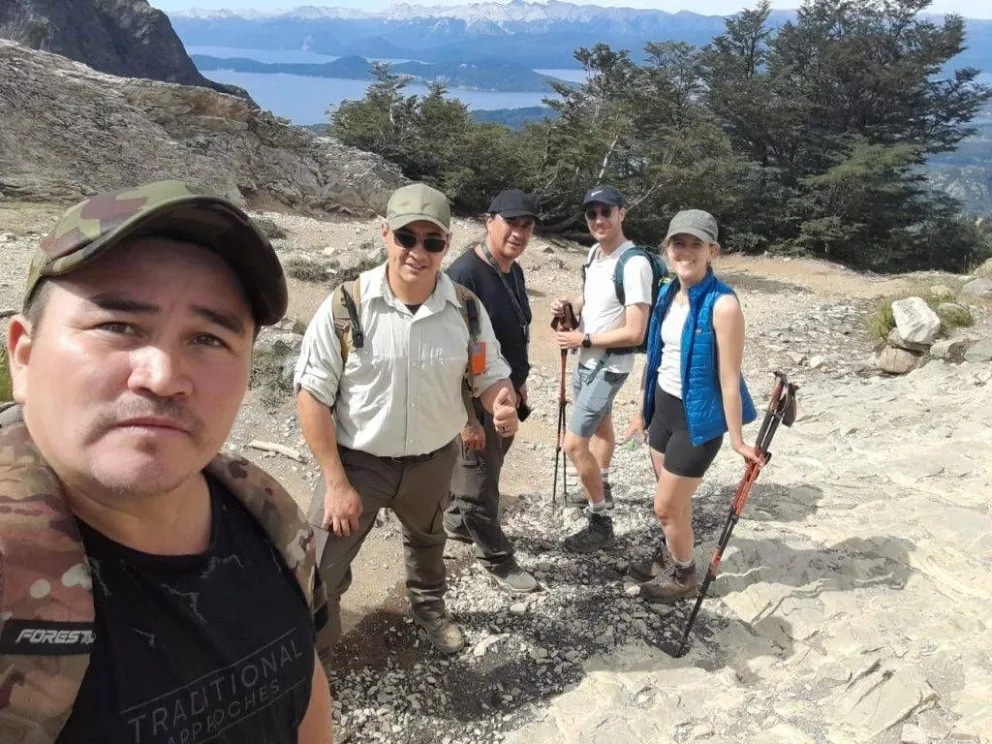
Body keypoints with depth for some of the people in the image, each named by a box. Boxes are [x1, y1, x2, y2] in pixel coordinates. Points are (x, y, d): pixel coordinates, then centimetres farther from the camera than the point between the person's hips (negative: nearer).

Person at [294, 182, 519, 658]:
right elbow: (312, 394, -18)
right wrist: (336, 483, -19)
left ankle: (428, 606, 61)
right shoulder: (346, 304, -23)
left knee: (427, 542, 30)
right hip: (356, 460, -3)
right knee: (319, 573, 0)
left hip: (434, 460, 4)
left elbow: (490, 376, -3)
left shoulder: (466, 308, -14)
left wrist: (503, 406, -29)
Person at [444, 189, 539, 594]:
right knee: (480, 484, 8)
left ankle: (456, 523, 46)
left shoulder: (514, 271, 5)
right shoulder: (465, 274, -23)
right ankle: (498, 560, 24)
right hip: (475, 401, -9)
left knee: (484, 472, 24)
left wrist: (520, 382, 21)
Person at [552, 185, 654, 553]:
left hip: (609, 365, -9)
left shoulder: (634, 264, -25)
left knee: (574, 443, -10)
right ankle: (601, 488, 49)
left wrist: (584, 339, -20)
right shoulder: (595, 252, 2)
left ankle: (601, 523, 5)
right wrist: (569, 307, -4)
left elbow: (635, 333, -27)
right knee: (600, 424, 27)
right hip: (588, 359, 9)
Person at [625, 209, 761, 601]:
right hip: (664, 407, 6)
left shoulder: (722, 304, -21)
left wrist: (737, 439, -14)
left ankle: (684, 575, 30)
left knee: (666, 506, 6)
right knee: (673, 500, 21)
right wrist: (644, 410, 16)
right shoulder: (669, 294, 2)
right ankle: (668, 557, 43)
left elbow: (729, 378, -19)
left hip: (697, 416, -6)